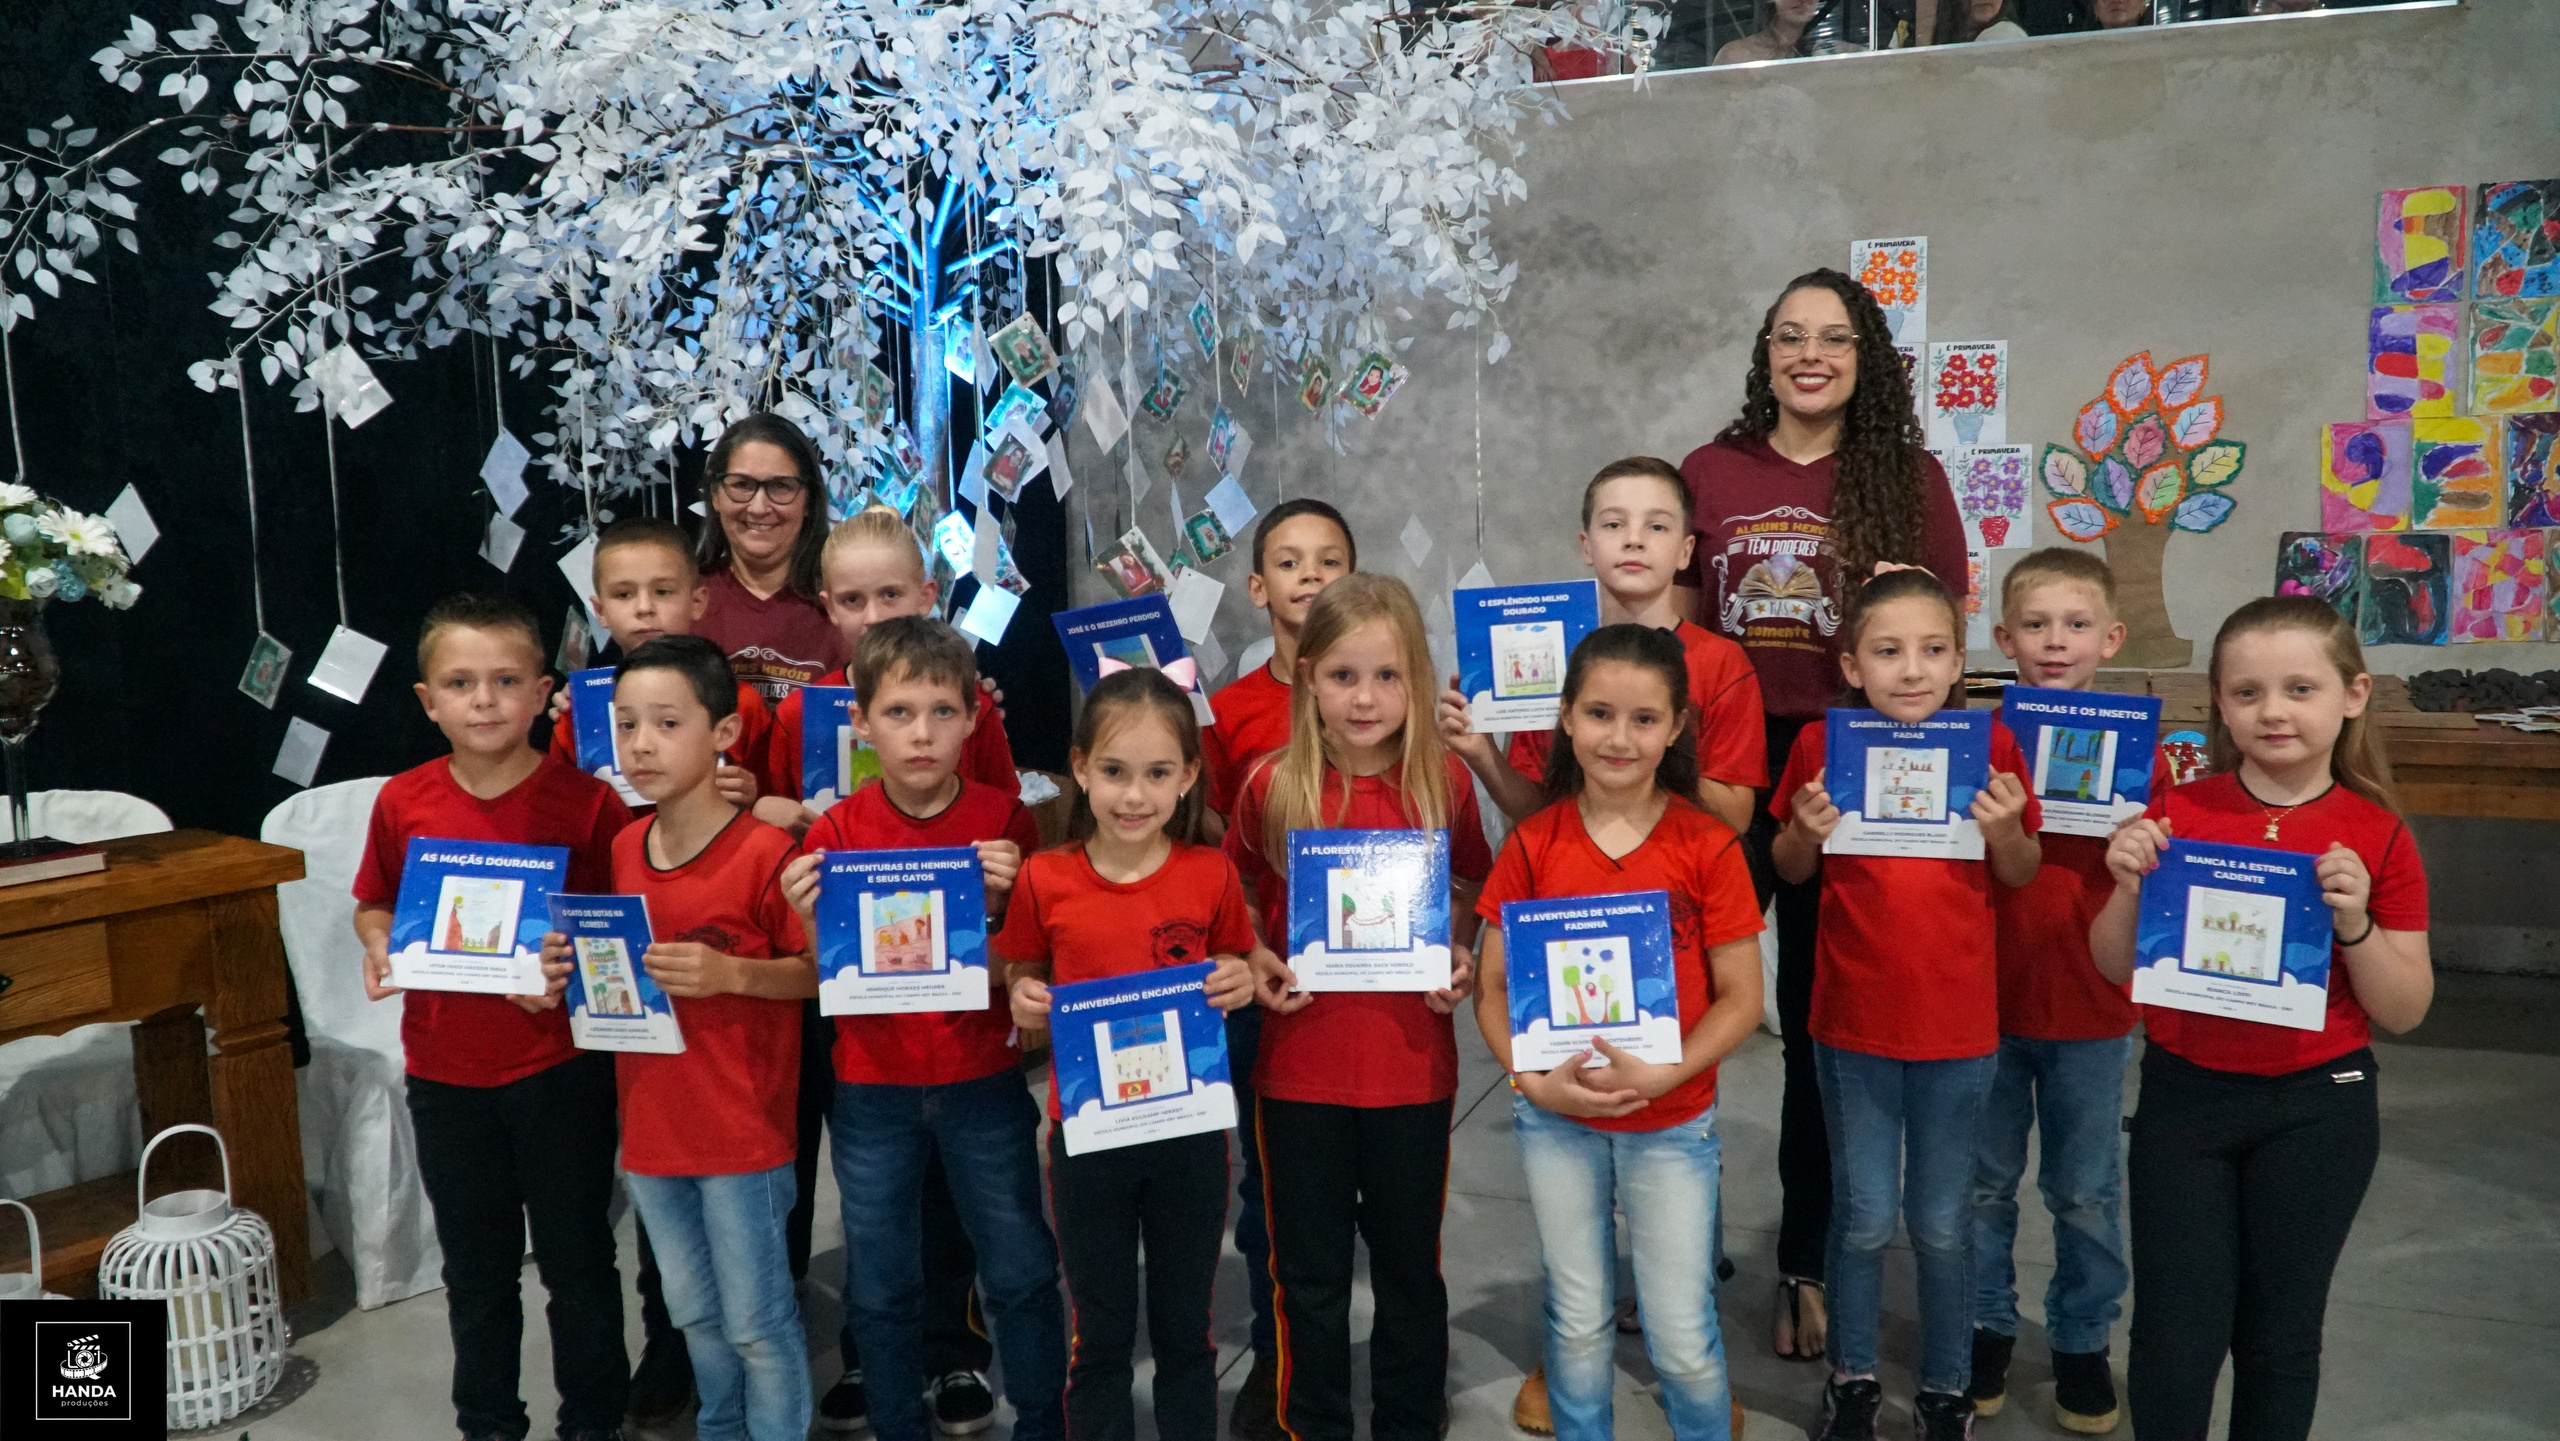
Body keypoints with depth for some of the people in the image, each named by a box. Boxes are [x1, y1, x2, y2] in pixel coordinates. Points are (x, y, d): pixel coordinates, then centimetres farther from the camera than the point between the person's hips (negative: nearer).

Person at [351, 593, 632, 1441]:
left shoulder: (586, 803, -12)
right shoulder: (403, 802, -3)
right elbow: (374, 904, 12)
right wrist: (379, 947, -9)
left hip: (560, 1068, -3)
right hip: (446, 1074, 3)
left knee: (577, 1260, 12)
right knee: (477, 1268, 20)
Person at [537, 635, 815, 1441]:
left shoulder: (765, 852, -17)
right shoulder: (622, 850, 2)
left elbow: (817, 972, -12)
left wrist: (728, 973, -26)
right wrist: (576, 968, -5)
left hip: (741, 1131, -6)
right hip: (651, 1124, 6)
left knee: (756, 1321, 6)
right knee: (694, 1312, 22)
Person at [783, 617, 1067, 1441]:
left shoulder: (1004, 821, -8)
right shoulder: (836, 832, -6)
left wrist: (1003, 899, -21)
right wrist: (810, 921, -21)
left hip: (982, 1082, -1)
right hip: (872, 1092, 1)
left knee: (1021, 1270, 9)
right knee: (881, 1285, 14)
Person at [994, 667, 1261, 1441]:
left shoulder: (1213, 876, -8)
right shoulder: (1045, 880, -9)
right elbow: (1024, 977, 6)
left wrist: (1239, 984, -15)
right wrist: (1024, 999, -16)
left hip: (1190, 1128, 0)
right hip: (1086, 1132, 0)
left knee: (1185, 1328, 17)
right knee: (1101, 1334, 15)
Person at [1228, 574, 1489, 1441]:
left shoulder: (1443, 781, -7)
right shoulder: (1272, 785, -8)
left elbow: (1470, 886, 9)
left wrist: (1461, 956, -8)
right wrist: (1255, 961, -9)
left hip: (1413, 1066, 0)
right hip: (1299, 1066, 0)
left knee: (1410, 1263, 16)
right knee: (1309, 1271, 14)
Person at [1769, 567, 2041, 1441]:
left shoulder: (1989, 744, -5)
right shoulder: (1824, 743, -6)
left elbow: (2021, 875, 5)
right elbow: (1791, 871, 6)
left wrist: (2005, 827, -15)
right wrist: (1805, 827, -15)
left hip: (1959, 1020, 0)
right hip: (1853, 1017, 0)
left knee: (1941, 1223, 12)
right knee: (1864, 1217, 11)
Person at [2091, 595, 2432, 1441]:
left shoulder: (2378, 839, -5)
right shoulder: (2177, 817, -5)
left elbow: (2403, 1013, -2)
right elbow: (2116, 969, 1)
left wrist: (2354, 922, -18)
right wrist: (2131, 886, -17)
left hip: (2318, 1106, 0)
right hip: (2184, 1095, 0)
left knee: (2280, 1335, 14)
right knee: (2175, 1339, 4)